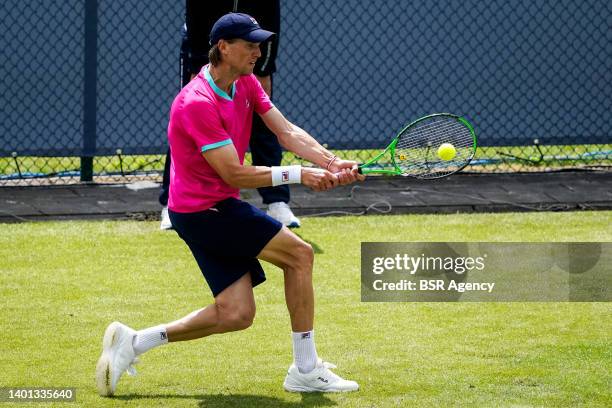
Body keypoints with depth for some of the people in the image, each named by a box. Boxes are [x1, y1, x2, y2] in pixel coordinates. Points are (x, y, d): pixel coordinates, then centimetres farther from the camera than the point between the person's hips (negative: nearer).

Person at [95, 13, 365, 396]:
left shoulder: (246, 84, 6)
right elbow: (234, 174, -24)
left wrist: (331, 162, -18)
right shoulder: (198, 103, -23)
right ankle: (306, 370, -2)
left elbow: (287, 132, -1)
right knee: (299, 253, -9)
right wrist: (298, 174, -24)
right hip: (203, 210, -10)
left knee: (236, 314, 5)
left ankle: (133, 341, 12)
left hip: (216, 207, 10)